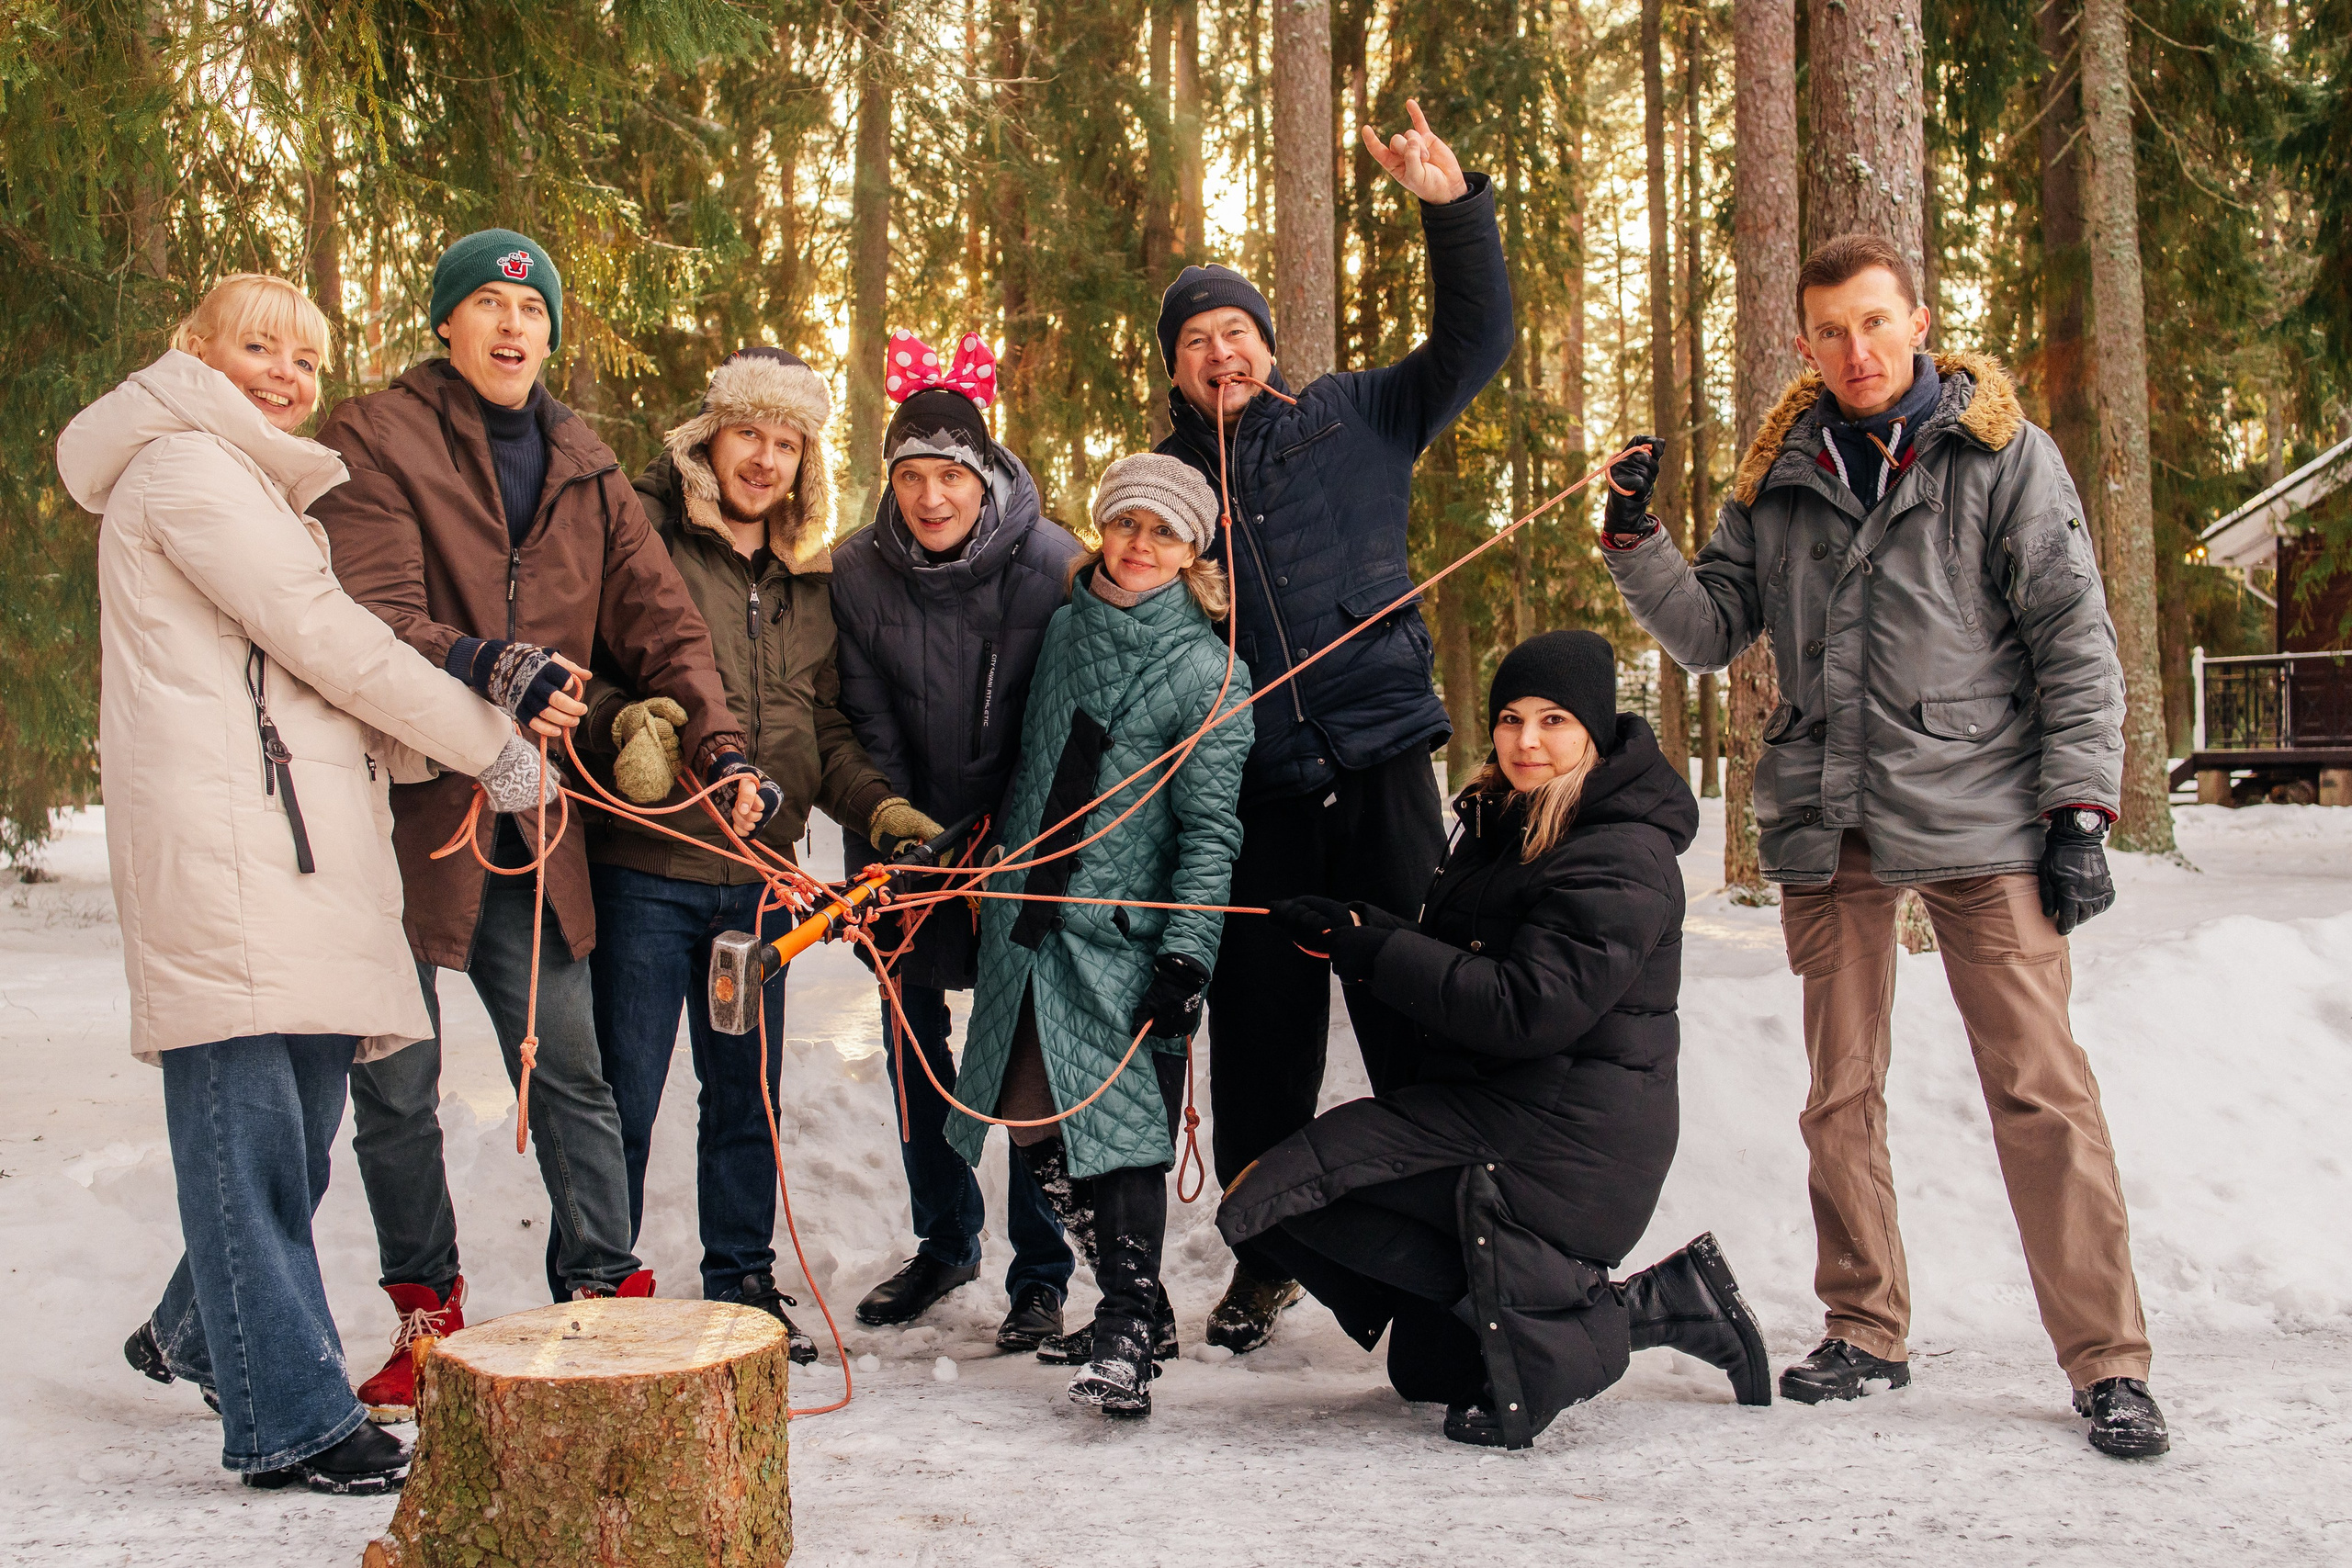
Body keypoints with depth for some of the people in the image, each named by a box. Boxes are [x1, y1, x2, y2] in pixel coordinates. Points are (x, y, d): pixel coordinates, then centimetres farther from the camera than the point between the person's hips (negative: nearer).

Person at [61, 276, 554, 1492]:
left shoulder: (256, 486, 30)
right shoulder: (183, 465, -2)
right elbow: (324, 637, -9)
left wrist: (434, 749, 5)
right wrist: (488, 746, -3)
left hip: (301, 844, 9)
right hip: (223, 840, -9)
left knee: (299, 1113, 12)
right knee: (248, 1114, -8)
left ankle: (196, 1335, 32)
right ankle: (290, 1420, -7)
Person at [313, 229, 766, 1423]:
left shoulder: (583, 470, 13)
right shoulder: (375, 441, -4)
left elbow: (655, 617, 9)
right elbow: (370, 617, -16)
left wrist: (719, 745, -5)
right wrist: (487, 668, -34)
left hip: (525, 823, 4)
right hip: (398, 805, -4)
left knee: (569, 1070, 7)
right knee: (396, 1084, 6)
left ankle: (609, 1293, 16)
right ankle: (426, 1311, 20)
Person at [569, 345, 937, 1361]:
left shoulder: (810, 576, 15)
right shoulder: (642, 535, -4)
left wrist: (879, 808, 2)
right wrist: (623, 722, -27)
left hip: (760, 876, 5)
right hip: (645, 866, -5)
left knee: (747, 1094, 14)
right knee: (620, 1096, 0)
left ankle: (743, 1286, 28)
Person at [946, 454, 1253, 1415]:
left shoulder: (1210, 675, -5)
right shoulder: (1063, 631, 12)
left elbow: (1209, 830, -9)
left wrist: (1188, 953, -18)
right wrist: (995, 882, 24)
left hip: (1128, 936, -6)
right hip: (1032, 927, 6)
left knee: (1122, 1126, -13)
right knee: (1033, 1128, 6)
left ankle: (1129, 1335, -5)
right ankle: (1137, 1310, 19)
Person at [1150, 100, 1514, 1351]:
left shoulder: (1352, 420, 8)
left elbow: (1475, 342, 2)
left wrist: (1453, 207, -10)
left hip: (1380, 764, -2)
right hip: (1251, 792, 2)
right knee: (1260, 1034, 6)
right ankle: (1266, 1254, 21)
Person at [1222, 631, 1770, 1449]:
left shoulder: (1622, 860, -16)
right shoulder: (1501, 822, 13)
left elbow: (1527, 1009, -25)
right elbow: (1460, 966, 13)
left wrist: (1371, 951, -22)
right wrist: (1362, 933, -7)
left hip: (1556, 1131, -10)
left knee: (1279, 1194, -20)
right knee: (1427, 1370, 18)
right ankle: (1658, 1305, 14)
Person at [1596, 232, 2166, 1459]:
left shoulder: (2002, 453, 1)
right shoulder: (1779, 477, 11)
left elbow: (2075, 641, -1)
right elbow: (1711, 633, 10)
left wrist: (2079, 808, -8)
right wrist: (1637, 547, -6)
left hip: (1977, 816, -3)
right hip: (1826, 827, 4)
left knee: (2040, 1087, -6)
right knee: (1840, 1091, 9)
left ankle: (2108, 1361, 3)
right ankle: (1866, 1332, 22)